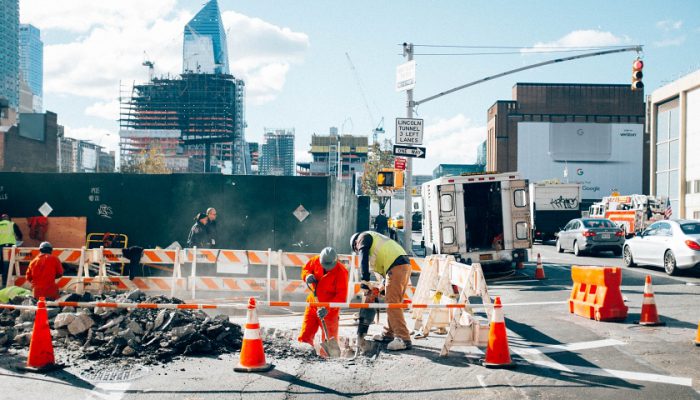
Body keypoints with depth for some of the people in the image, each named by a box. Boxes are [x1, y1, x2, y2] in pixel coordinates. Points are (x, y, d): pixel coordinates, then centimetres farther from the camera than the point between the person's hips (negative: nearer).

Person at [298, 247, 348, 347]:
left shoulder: (341, 272, -21)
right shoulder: (315, 261, -8)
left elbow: (341, 296, -22)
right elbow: (305, 270, 11)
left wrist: (327, 308, -32)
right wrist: (307, 276, -14)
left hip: (330, 310, -5)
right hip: (313, 304, 5)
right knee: (305, 337, 6)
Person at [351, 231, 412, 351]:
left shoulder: (363, 237, 10)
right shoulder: (376, 239, 35)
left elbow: (363, 258, -6)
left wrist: (365, 280, -10)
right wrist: (385, 285, 24)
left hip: (396, 267, -10)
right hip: (405, 265, 10)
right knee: (393, 303, 17)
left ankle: (403, 339, -16)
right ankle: (388, 334, 25)